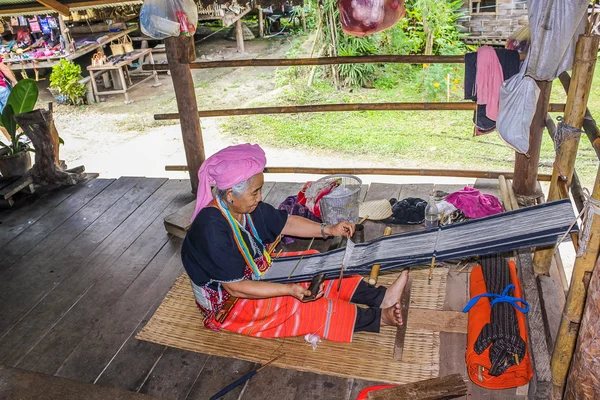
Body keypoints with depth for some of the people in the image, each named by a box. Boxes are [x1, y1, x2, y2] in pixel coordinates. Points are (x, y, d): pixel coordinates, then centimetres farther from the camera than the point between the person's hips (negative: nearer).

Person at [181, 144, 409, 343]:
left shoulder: (246, 207, -10)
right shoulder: (212, 230, -35)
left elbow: (285, 223, 3)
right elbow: (236, 288, -31)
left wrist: (328, 230, -7)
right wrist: (288, 290, -32)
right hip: (228, 304, -8)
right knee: (308, 308, -15)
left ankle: (380, 297, -3)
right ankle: (379, 318, -6)